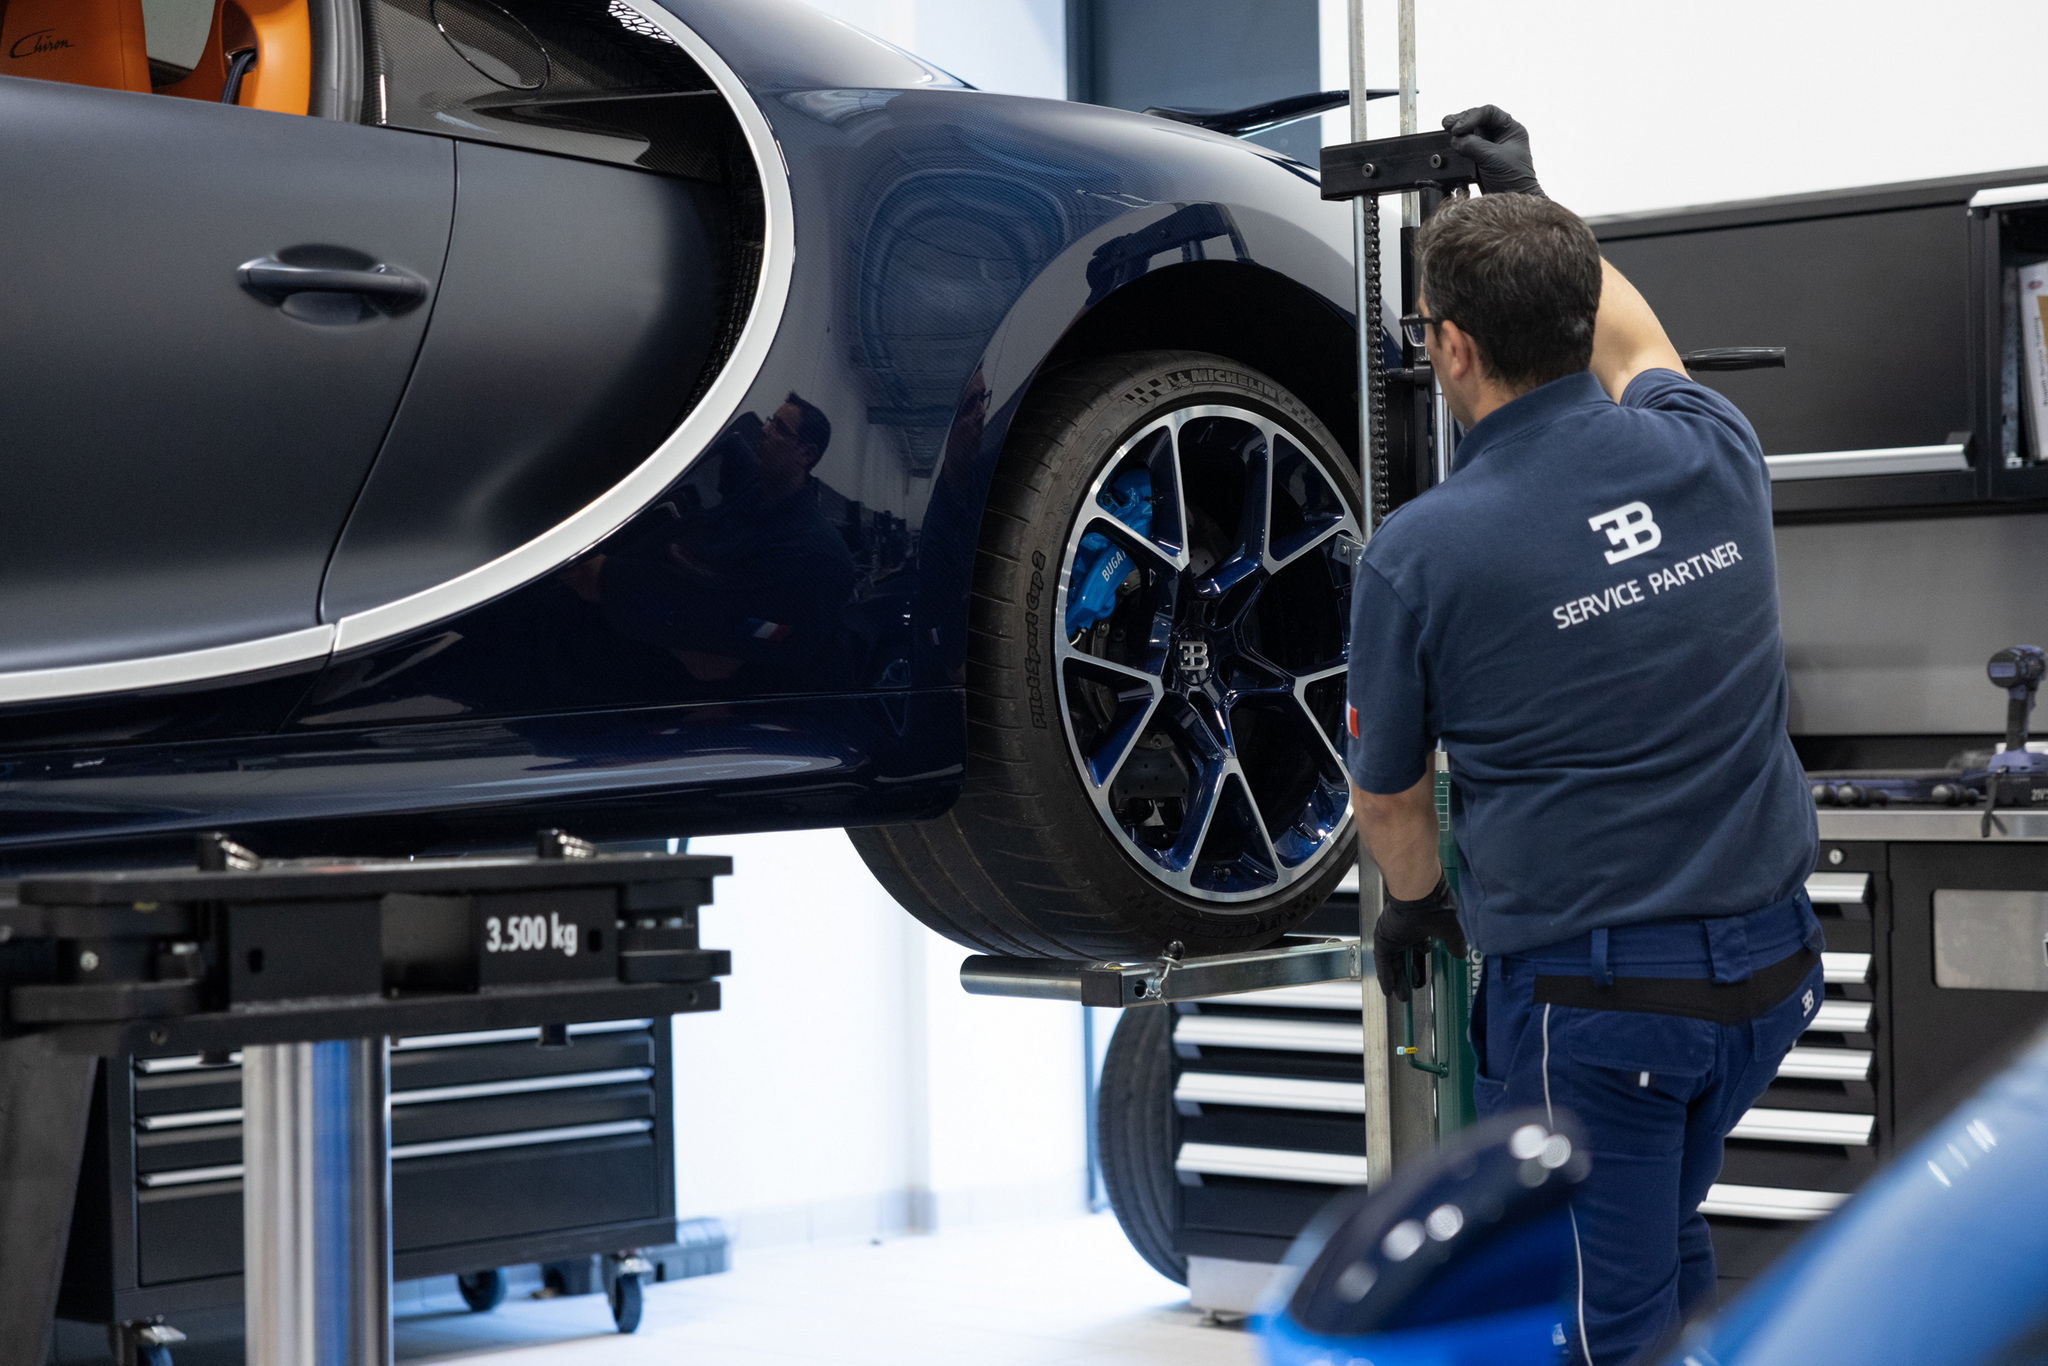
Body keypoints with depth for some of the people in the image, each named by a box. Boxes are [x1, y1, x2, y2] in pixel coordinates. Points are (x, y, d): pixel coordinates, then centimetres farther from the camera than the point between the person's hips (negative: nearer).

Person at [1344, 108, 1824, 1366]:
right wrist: (1534, 201, 36)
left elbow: (1388, 794, 3)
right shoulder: (1712, 454, -3)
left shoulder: (1420, 553, -15)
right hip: (1771, 967, 6)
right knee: (1664, 1233, 28)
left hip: (1589, 991, -6)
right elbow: (1637, 344, 25)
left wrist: (1415, 908, 23)